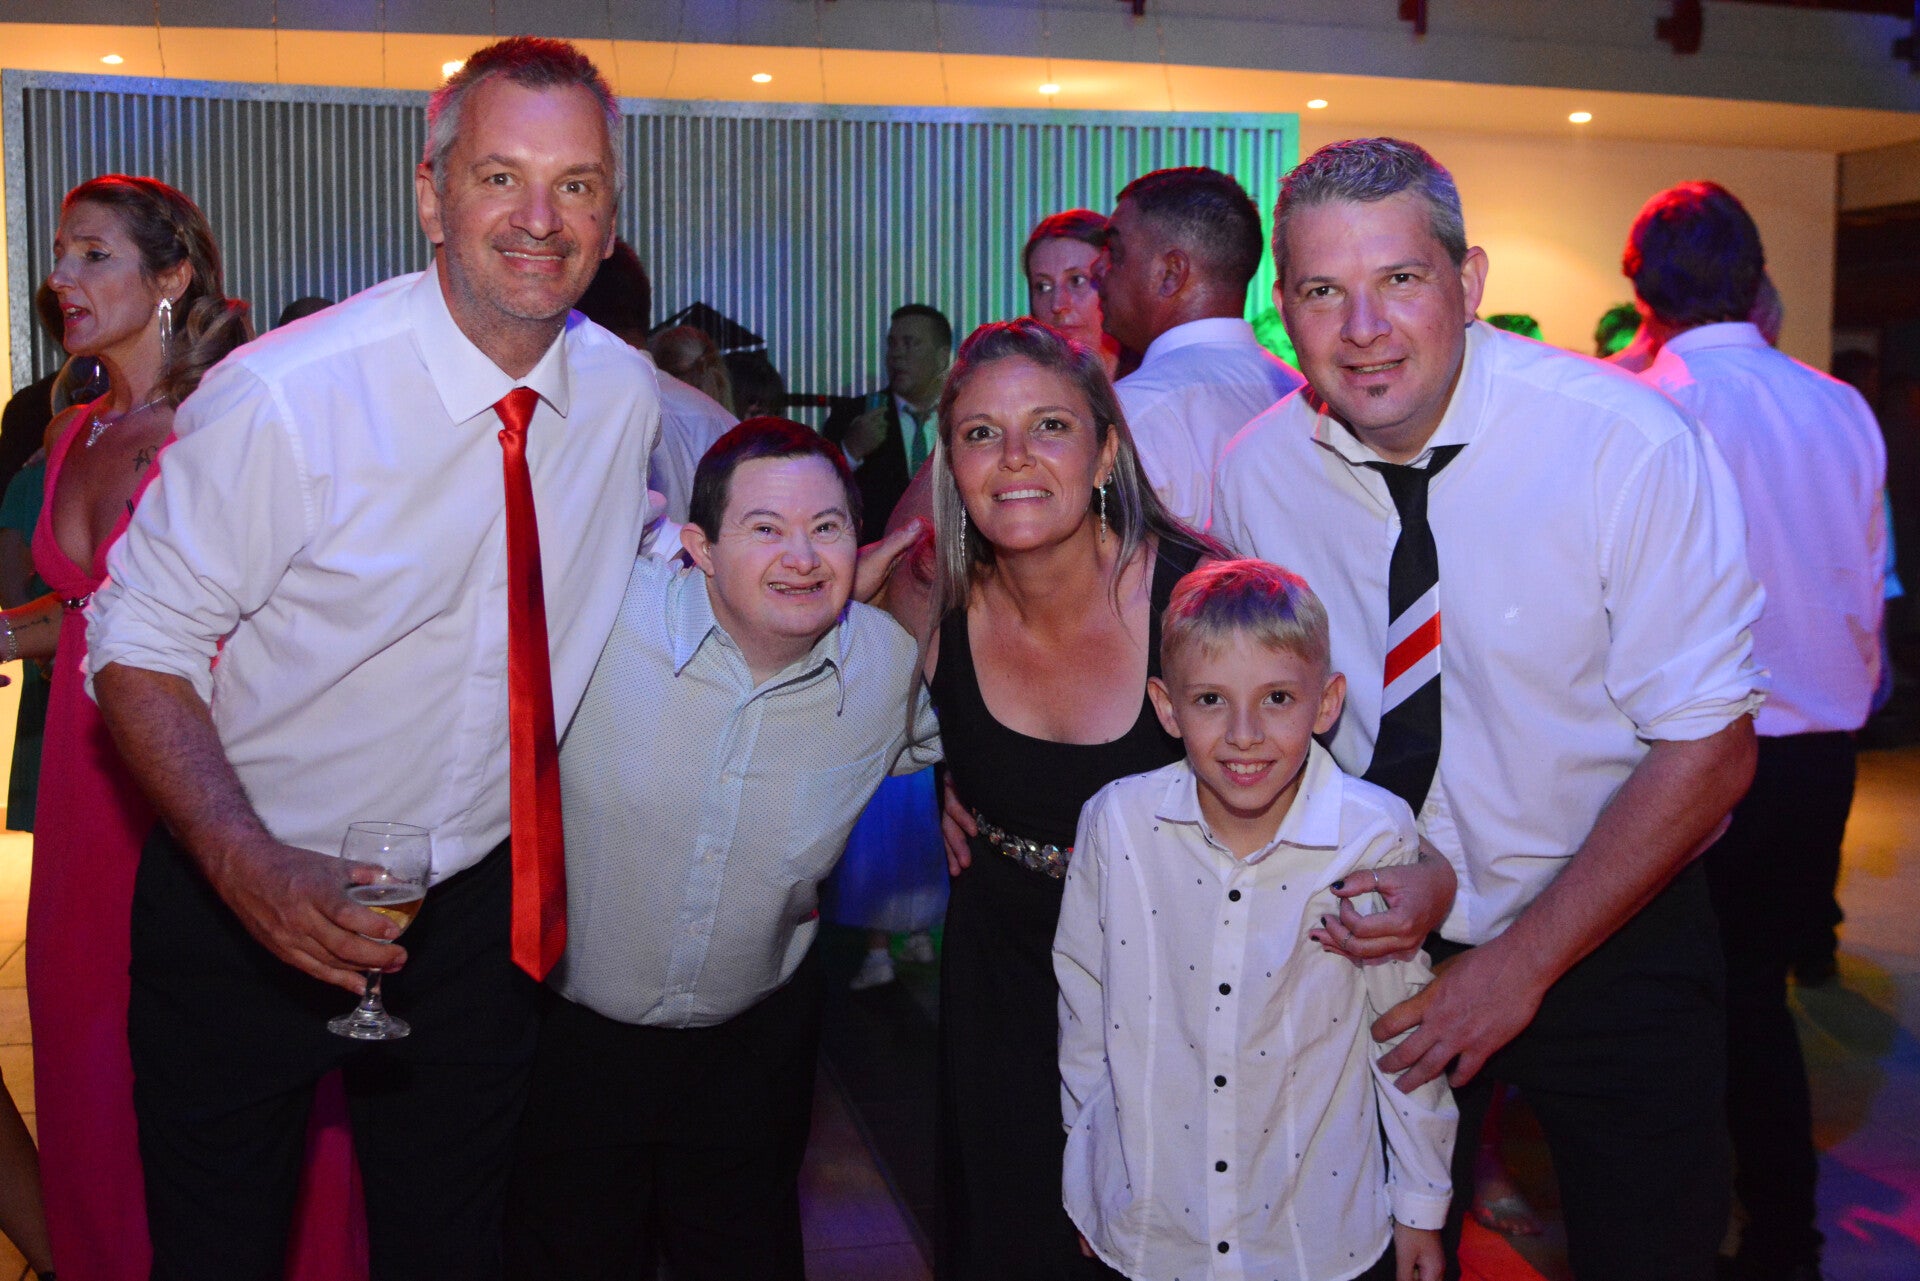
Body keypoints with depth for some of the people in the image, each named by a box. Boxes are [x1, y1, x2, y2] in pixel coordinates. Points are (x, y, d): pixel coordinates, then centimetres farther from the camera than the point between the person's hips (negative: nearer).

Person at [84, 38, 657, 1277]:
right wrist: (244, 864, -31)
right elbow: (140, 642, -17)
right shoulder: (281, 399, -22)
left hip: (476, 916, 4)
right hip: (249, 900, -3)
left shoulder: (628, 396, -6)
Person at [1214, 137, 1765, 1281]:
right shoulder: (1259, 471, -10)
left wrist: (1523, 962, -19)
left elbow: (1708, 750, -17)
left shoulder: (1636, 447, -21)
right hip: (1378, 946, 3)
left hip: (1613, 942, -2)